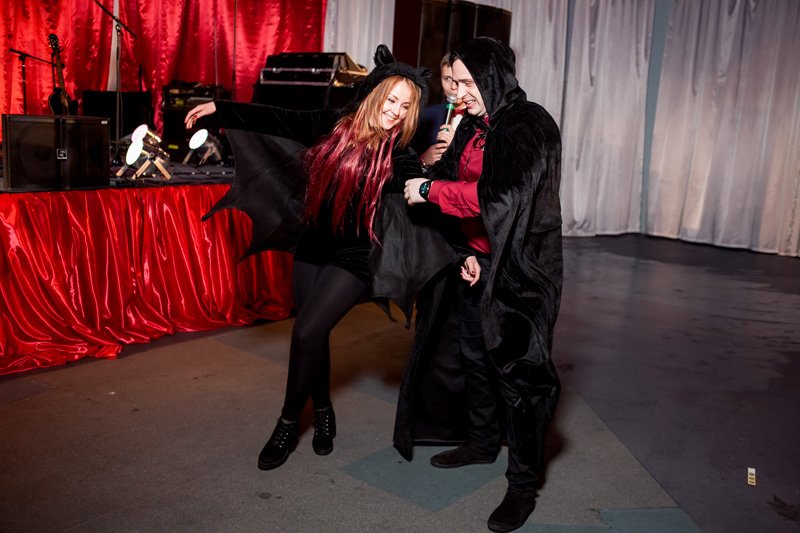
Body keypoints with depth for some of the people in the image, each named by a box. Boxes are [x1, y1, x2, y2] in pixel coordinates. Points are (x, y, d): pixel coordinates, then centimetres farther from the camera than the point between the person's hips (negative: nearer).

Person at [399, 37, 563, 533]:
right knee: (475, 356, 19)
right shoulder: (474, 128, 8)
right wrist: (466, 251, -5)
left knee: (516, 372, -1)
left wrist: (430, 189, -19)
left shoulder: (530, 125, -15)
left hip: (521, 271, -8)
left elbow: (500, 194, -27)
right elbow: (462, 185, 9)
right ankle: (483, 441, 42)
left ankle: (524, 484, 15)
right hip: (478, 263, 8)